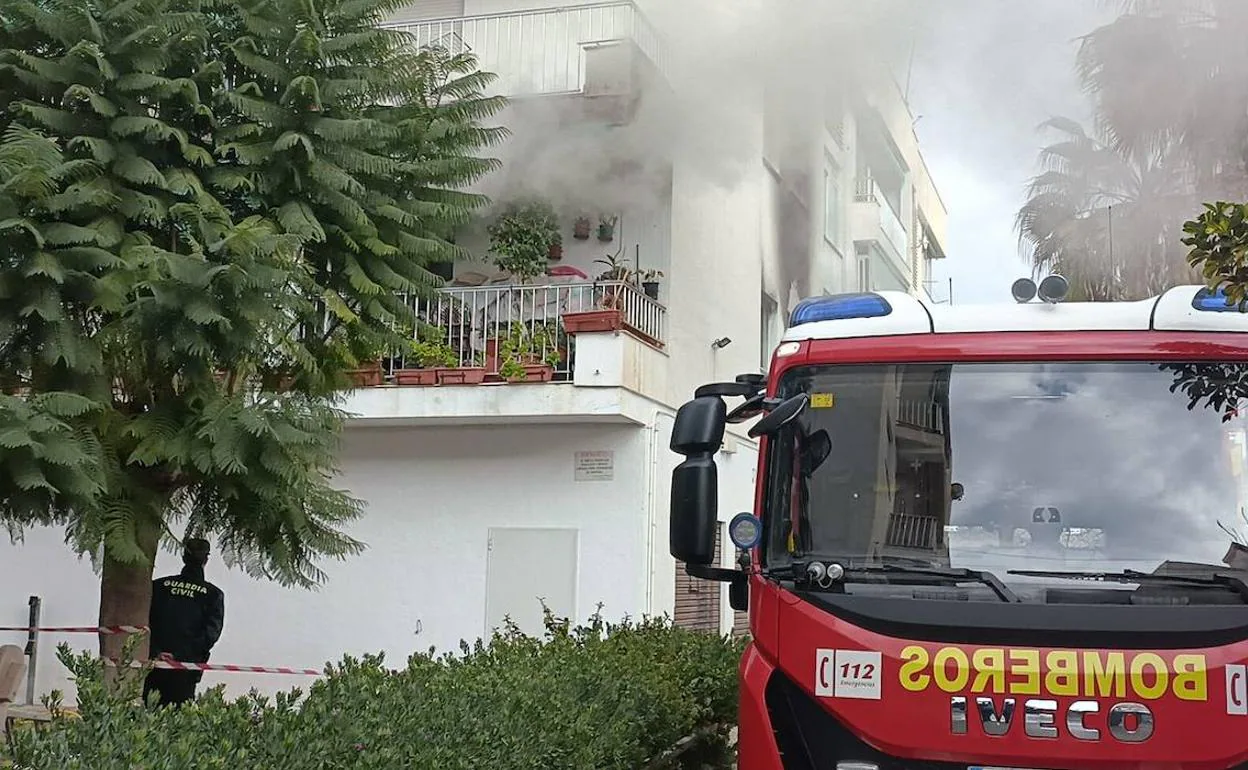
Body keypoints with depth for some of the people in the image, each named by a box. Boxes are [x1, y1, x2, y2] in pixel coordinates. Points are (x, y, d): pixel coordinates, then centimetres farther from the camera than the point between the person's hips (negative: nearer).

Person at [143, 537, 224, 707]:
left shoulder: (158, 585, 7)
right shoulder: (213, 594, 2)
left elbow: (145, 622, 0)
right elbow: (211, 632, -7)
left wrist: (155, 652, -5)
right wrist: (179, 656, -6)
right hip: (185, 671, -1)